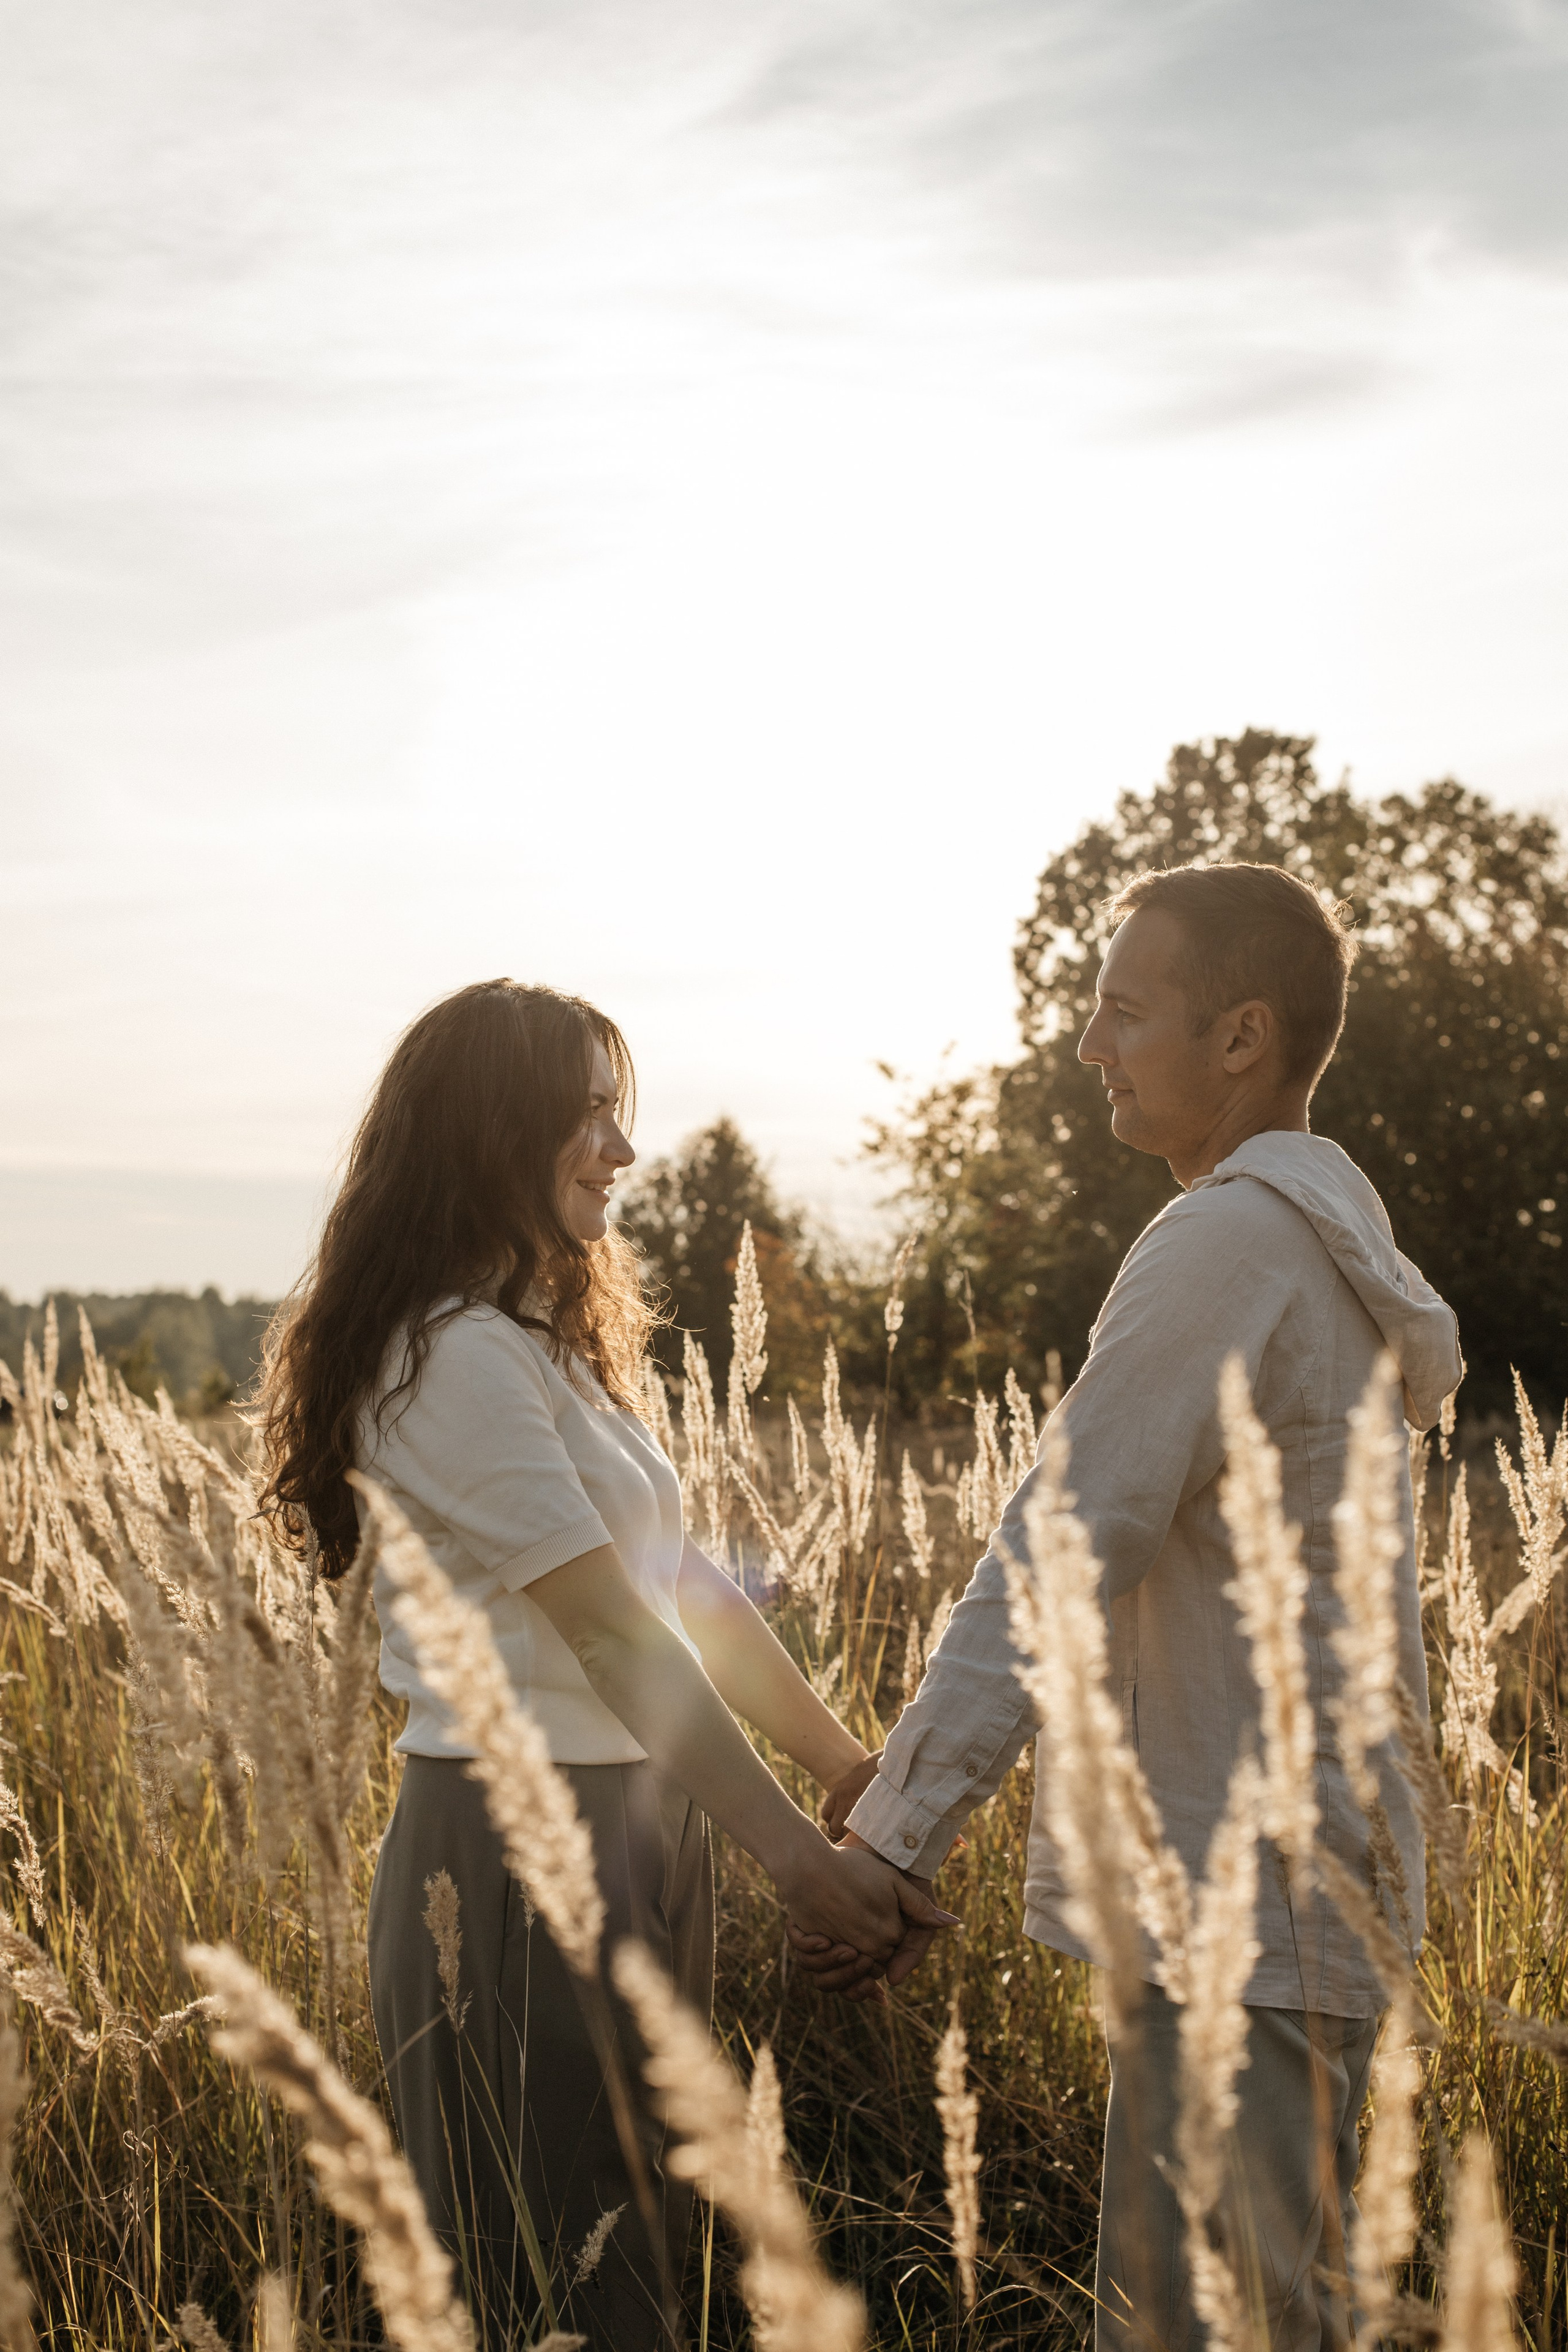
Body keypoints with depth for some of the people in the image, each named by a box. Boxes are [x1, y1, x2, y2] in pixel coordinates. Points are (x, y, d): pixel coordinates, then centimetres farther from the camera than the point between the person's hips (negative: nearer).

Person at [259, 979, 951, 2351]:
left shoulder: (558, 1342, 14)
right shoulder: (455, 1354, -17)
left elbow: (688, 1587, 13)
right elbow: (611, 1634, -23)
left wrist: (859, 1773, 11)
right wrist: (798, 1858, -25)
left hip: (637, 1823, 9)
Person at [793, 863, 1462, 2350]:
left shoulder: (1225, 1245, -17)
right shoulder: (1323, 1232, 15)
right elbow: (1121, 1556, 18)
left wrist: (897, 1838, -19)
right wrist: (921, 1758, 15)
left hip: (1243, 1906, -10)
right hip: (1297, 1886, 10)